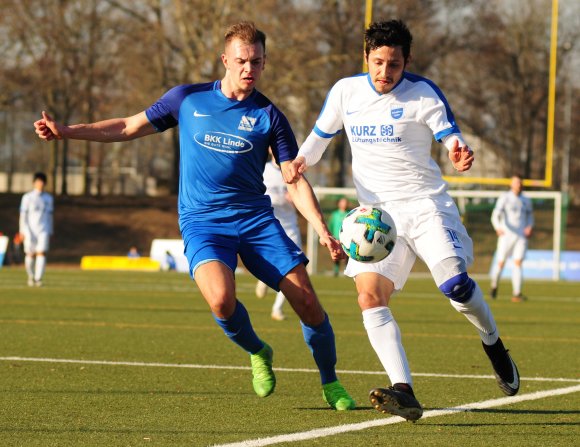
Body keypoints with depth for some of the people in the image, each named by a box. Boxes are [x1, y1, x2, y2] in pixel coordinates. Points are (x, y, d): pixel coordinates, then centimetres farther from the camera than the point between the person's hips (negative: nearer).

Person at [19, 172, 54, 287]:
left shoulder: (48, 198, 10)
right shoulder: (27, 197, 1)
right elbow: (23, 215, -1)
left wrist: (50, 232, 14)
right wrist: (22, 231, -8)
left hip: (44, 230, 1)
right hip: (30, 230, -1)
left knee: (41, 253, -13)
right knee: (30, 255, 2)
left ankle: (38, 278, -16)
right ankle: (31, 276, 25)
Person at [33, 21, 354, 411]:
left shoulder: (269, 116, 3)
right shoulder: (188, 99, 4)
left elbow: (295, 181, 3)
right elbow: (129, 128, 14)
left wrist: (322, 229, -10)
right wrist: (67, 131, 5)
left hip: (256, 218, 1)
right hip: (202, 221, -1)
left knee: (307, 301, -10)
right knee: (221, 299, -30)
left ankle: (331, 384, 14)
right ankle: (258, 354, 3)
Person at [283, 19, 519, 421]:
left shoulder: (423, 93, -5)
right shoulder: (346, 92, 5)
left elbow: (451, 138, -7)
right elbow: (320, 136, 18)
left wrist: (461, 155, -31)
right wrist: (300, 161, -4)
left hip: (426, 204, -3)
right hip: (377, 212, 3)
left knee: (454, 283, -21)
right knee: (369, 295, -18)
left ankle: (494, 345, 13)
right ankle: (404, 392, -26)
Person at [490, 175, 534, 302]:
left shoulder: (526, 200, 12)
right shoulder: (504, 198, -1)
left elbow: (530, 215, 25)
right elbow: (495, 215, -10)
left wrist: (530, 227, 4)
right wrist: (498, 228, -29)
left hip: (521, 236, 2)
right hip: (506, 234, -2)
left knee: (518, 263, -11)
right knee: (501, 263, 1)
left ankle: (516, 293, -13)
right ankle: (494, 285, 29)